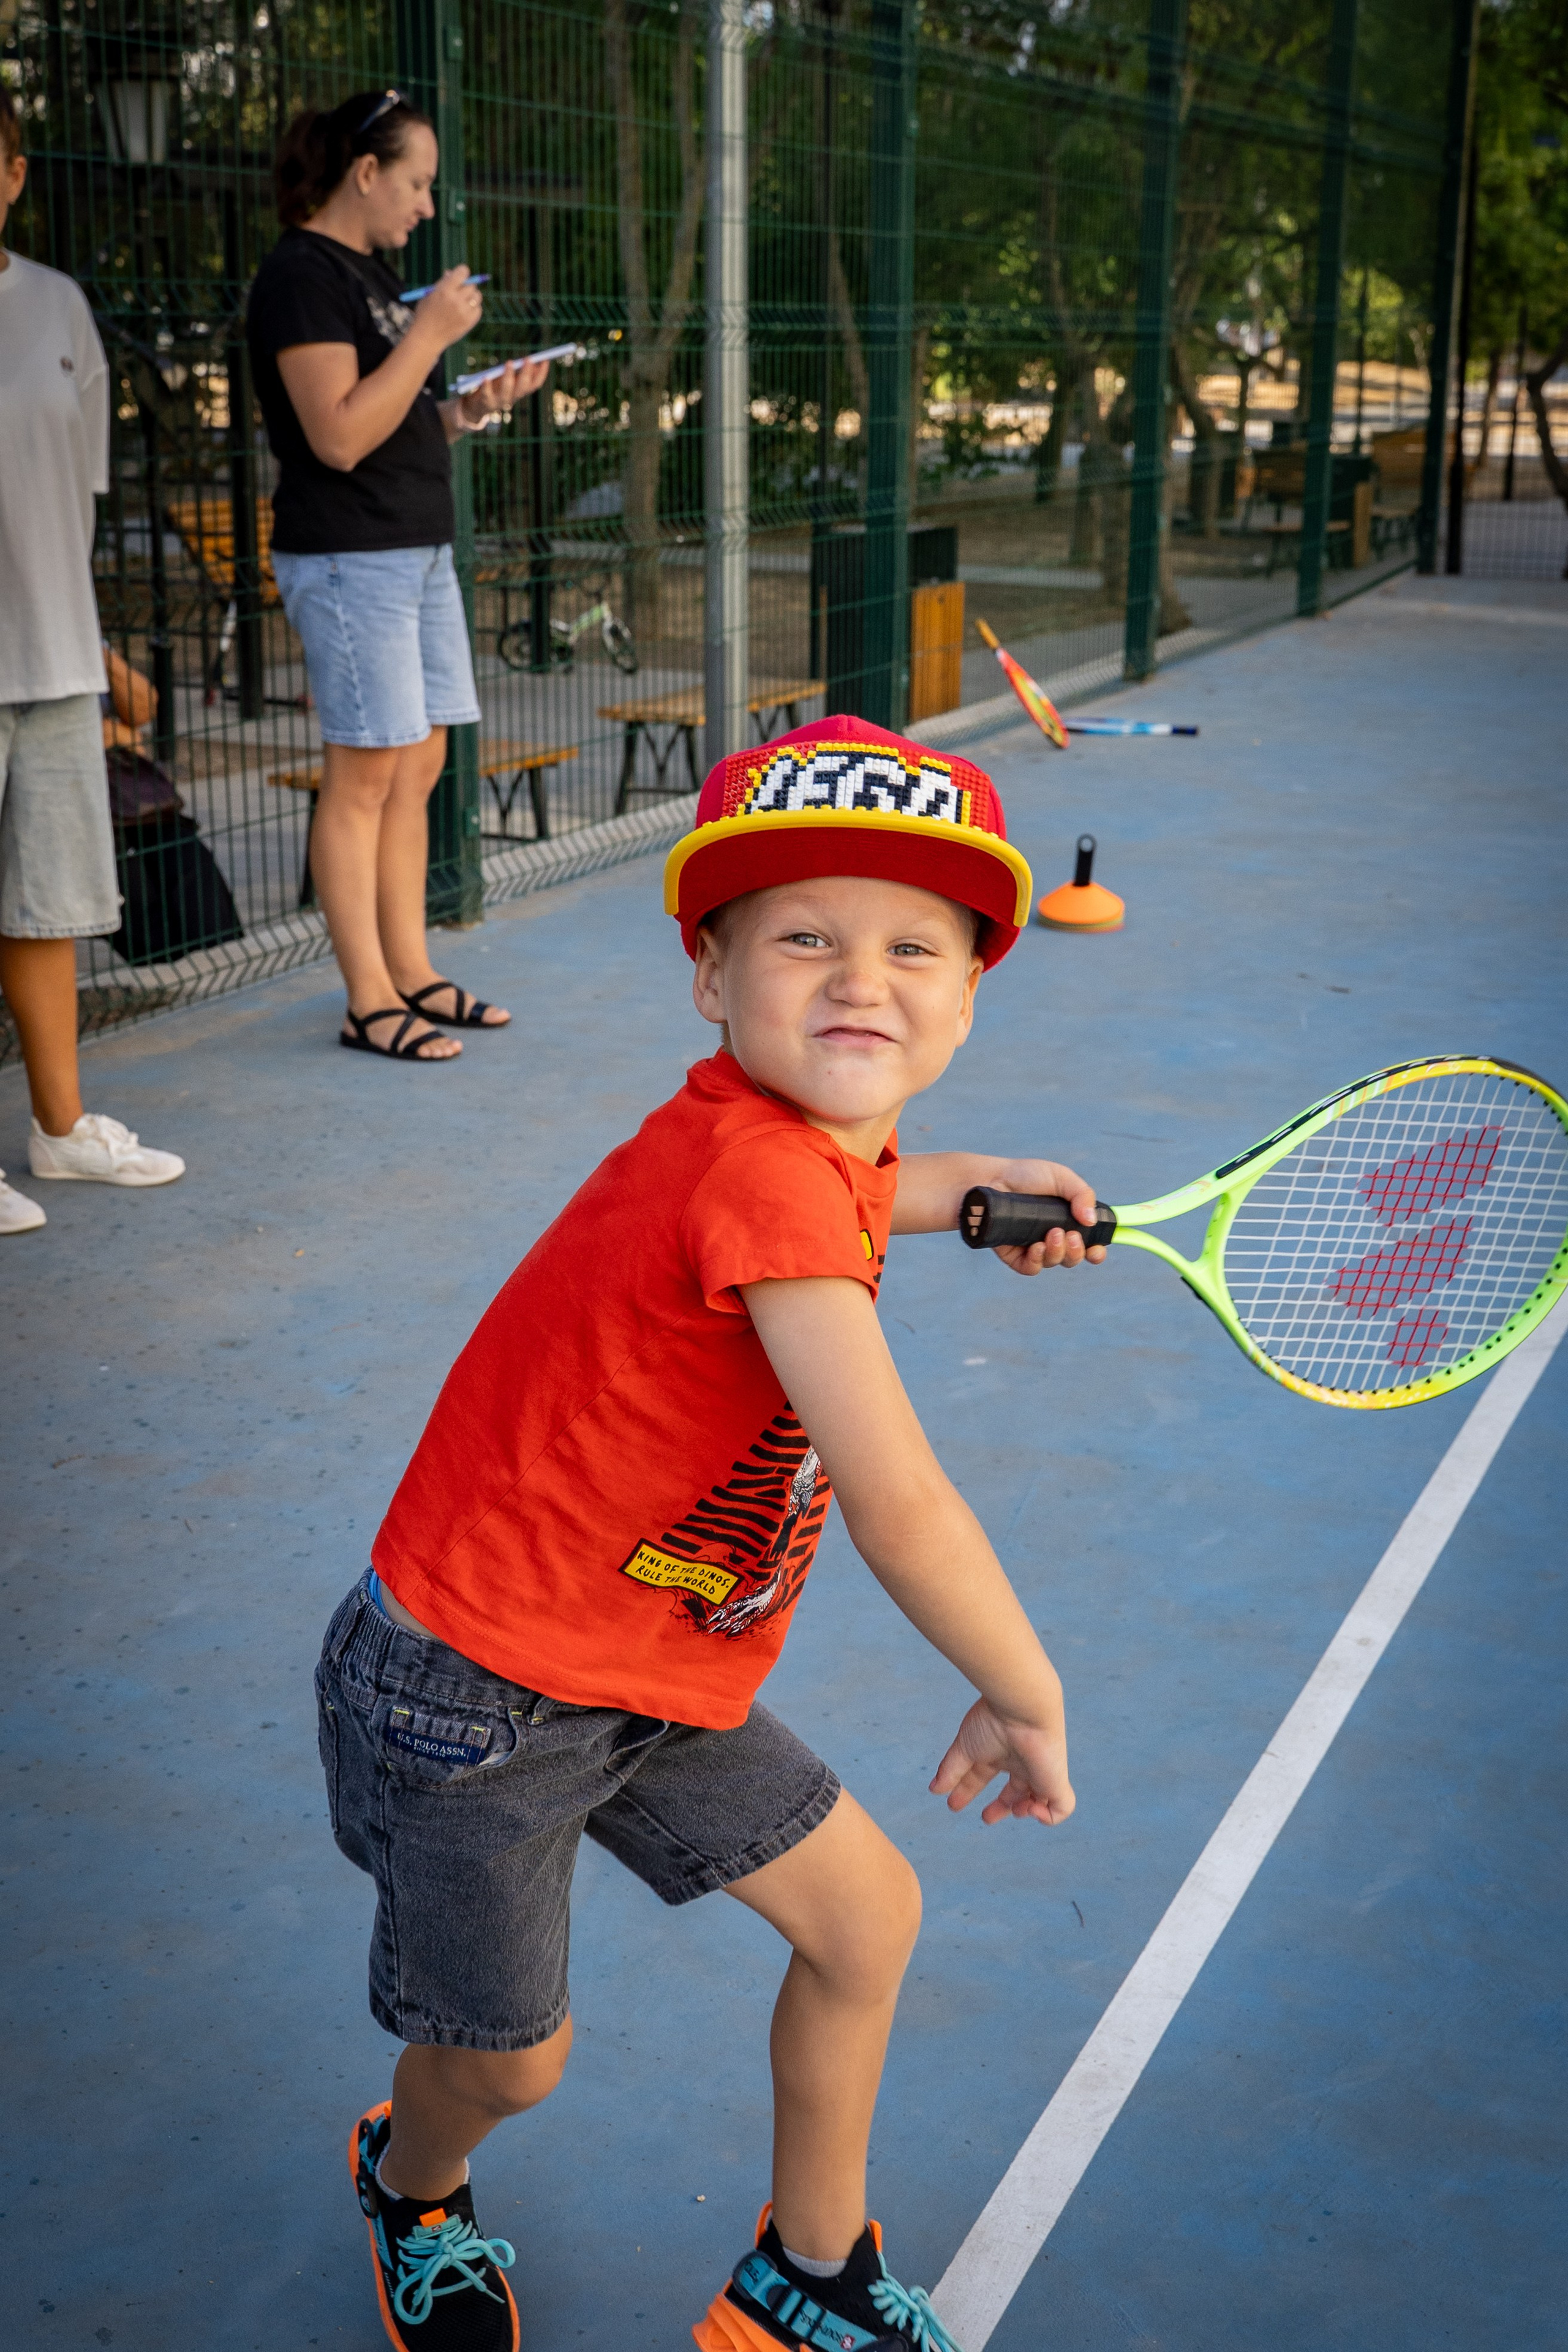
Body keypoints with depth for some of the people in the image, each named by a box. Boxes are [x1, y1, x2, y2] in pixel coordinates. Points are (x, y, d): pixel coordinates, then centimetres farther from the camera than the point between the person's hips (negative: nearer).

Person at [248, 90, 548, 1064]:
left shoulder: (371, 273, 18)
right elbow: (339, 436, -20)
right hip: (349, 556, -9)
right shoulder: (302, 274, -11)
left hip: (420, 547, 9)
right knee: (366, 773, -6)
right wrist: (430, 333, -17)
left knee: (419, 767, 10)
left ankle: (412, 973, 17)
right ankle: (369, 1001, 0)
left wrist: (473, 408, 7)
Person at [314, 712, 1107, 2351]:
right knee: (509, 2059, 11)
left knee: (866, 1911, 12)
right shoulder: (765, 1174, -33)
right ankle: (412, 2189, 50)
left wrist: (965, 1189, 9)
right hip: (471, 1694, -9)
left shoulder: (825, 1137, -4)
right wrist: (1027, 1700, -17)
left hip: (648, 1678, 9)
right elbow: (899, 1510, -34)